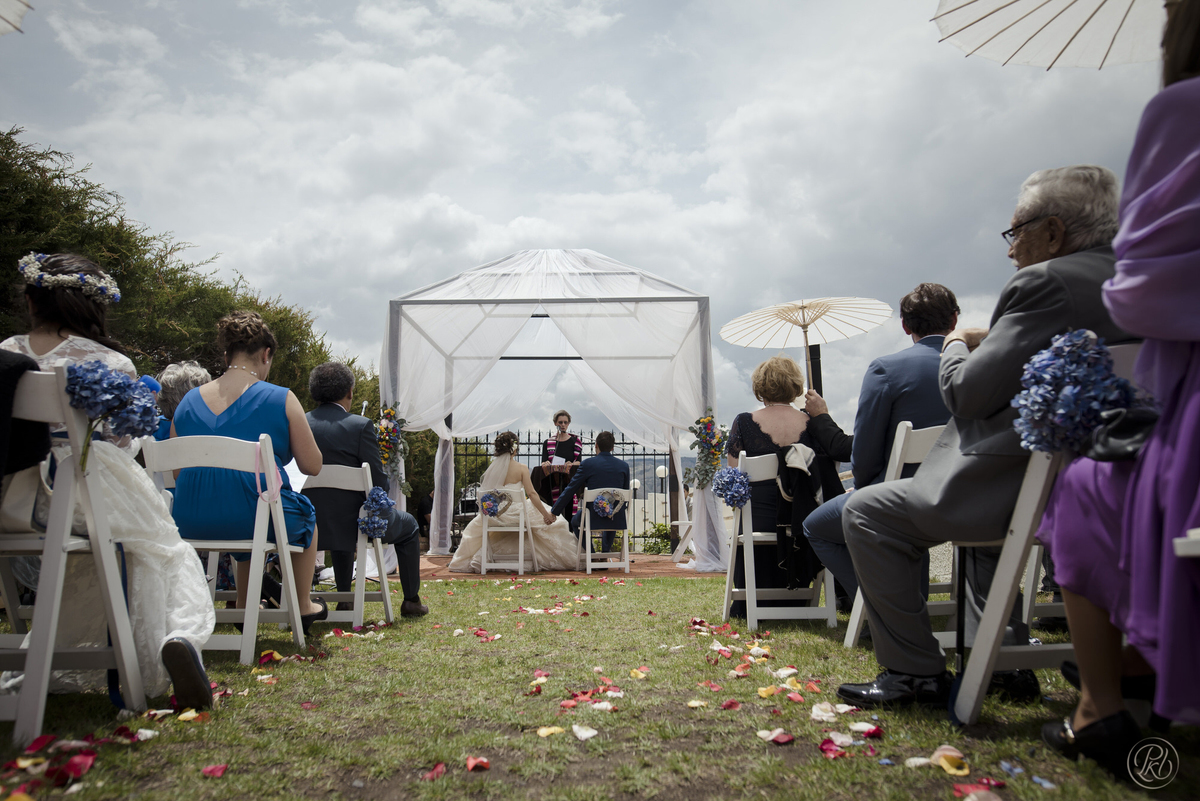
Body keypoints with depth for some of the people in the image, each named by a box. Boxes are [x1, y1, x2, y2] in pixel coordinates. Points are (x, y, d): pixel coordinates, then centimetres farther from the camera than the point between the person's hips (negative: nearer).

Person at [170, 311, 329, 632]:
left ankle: (244, 606, 46)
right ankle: (303, 607, 40)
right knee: (307, 516, 29)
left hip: (191, 524, 5)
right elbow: (312, 466, -1)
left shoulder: (189, 401, 8)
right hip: (258, 519, -5)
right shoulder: (281, 399, -6)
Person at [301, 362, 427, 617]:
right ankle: (411, 600, 25)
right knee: (408, 526, 23)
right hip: (355, 519, -5)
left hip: (312, 523, 5)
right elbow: (378, 479, -15)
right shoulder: (360, 426, -16)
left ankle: (344, 598, 42)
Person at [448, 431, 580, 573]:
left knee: (476, 525, 37)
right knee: (552, 522, 16)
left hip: (494, 516, 4)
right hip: (516, 515, -4)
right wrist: (547, 515, -7)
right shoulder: (521, 468, -9)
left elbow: (484, 493, 7)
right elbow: (531, 494, -12)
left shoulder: (491, 467, 1)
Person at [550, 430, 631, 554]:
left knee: (575, 521, 31)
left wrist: (553, 511, 8)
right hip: (617, 520, 3)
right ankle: (606, 551, 36)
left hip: (593, 518, -3)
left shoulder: (587, 464, -8)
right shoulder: (624, 466, -1)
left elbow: (570, 490, -3)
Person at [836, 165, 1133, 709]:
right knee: (988, 496, 38)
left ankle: (915, 672, 5)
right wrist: (989, 345, 17)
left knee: (866, 512, -2)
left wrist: (956, 347, 3)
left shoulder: (1046, 283, -18)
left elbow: (968, 394, -18)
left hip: (1029, 493, -10)